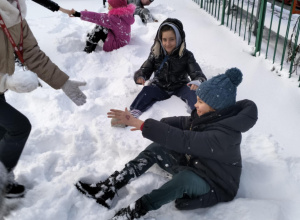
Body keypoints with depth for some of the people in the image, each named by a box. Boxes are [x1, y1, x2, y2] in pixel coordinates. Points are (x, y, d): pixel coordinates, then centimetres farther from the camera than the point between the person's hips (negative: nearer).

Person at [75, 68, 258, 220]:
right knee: (155, 149, -6)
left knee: (185, 178, -40)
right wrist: (153, 124, -4)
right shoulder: (213, 115, -9)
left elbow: (182, 140, -40)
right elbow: (184, 123, 7)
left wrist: (138, 123, -41)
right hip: (192, 164, 8)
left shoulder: (224, 135, -33)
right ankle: (108, 188, -13)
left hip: (214, 185, -8)